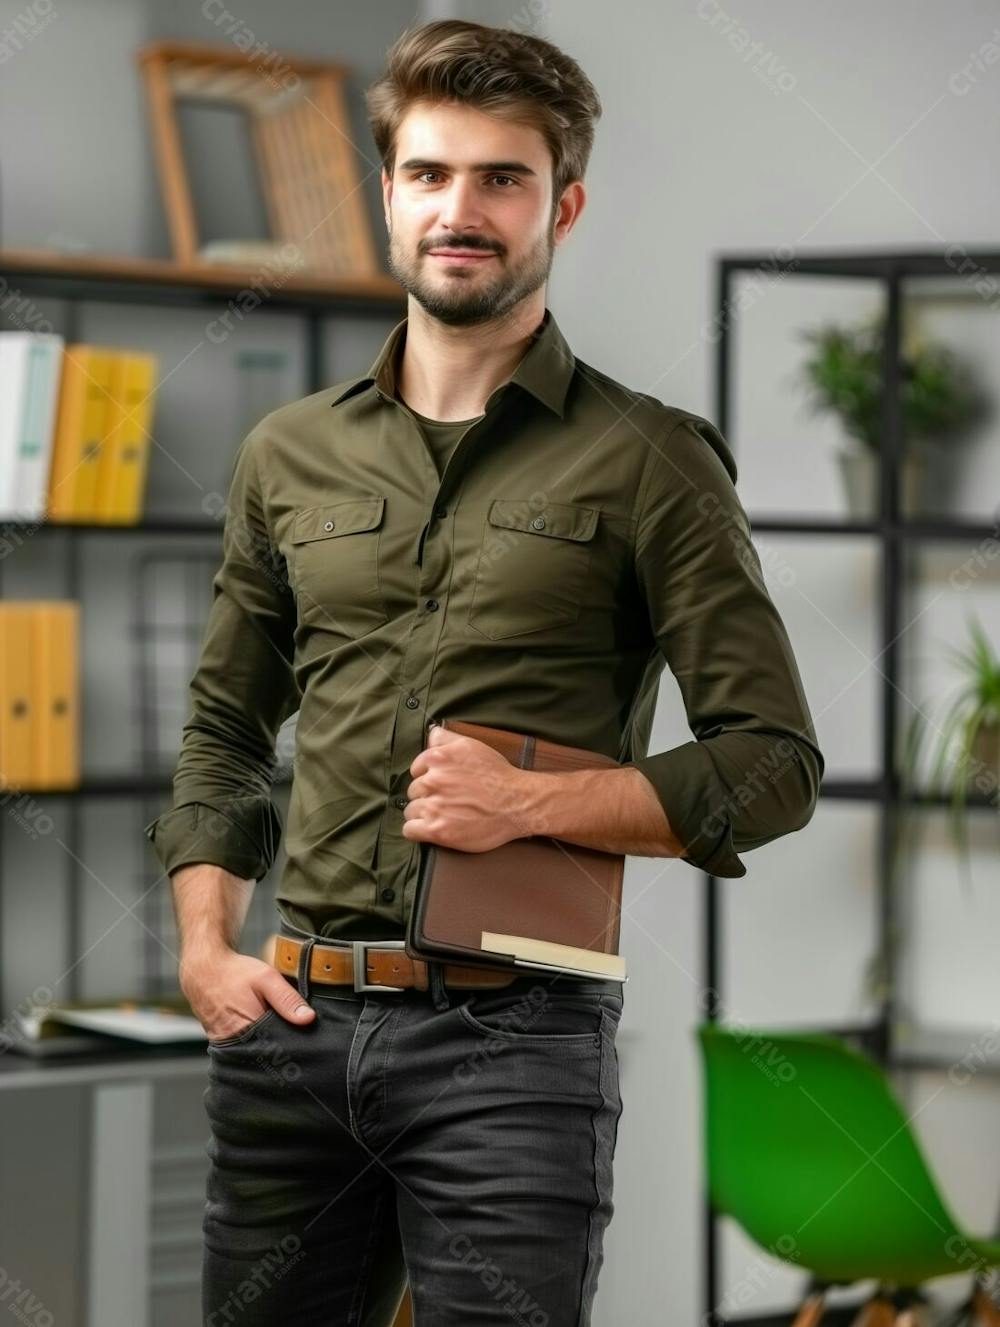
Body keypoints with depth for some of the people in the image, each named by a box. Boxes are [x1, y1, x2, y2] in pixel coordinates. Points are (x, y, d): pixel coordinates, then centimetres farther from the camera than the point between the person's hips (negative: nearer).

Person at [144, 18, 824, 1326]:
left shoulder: (648, 462, 0)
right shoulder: (288, 456, 12)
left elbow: (775, 763, -2)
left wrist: (534, 802, -14)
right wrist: (206, 951, 6)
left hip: (512, 1035, -4)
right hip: (291, 1022, 4)